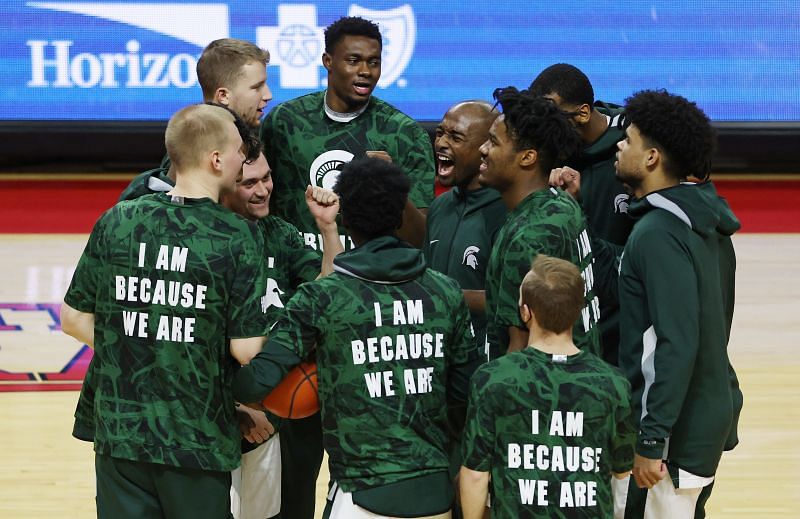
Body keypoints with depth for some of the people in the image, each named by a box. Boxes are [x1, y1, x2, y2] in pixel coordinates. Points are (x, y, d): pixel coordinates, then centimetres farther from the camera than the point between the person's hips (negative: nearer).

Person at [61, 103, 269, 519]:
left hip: (119, 433, 3)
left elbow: (74, 320, 3)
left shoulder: (116, 223, -1)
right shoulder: (238, 237, -11)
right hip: (199, 439, -3)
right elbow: (245, 347, -12)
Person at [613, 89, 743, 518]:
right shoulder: (704, 222, 10)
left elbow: (677, 344, -25)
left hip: (679, 432, -10)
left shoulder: (659, 233, -19)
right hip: (712, 414, 10)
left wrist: (652, 441, -23)